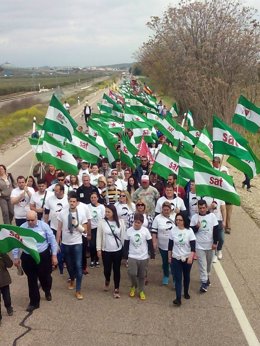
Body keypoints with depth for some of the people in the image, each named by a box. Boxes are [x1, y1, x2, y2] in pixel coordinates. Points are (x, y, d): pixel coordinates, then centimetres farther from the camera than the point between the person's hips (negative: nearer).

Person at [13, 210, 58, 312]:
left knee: (45, 277, 13)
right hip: (28, 258, 1)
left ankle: (47, 291, 47)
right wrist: (15, 257, 5)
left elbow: (52, 240, -3)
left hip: (43, 256, -1)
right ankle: (34, 302, 23)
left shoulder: (43, 225, -8)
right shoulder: (22, 228, -4)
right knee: (32, 280, 8)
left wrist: (54, 255, -3)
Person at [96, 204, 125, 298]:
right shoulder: (102, 222, -6)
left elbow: (123, 236, 2)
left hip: (118, 251, 0)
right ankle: (107, 282, 43)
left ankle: (116, 290, 19)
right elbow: (99, 237, -2)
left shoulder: (120, 222, -4)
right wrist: (98, 249, -4)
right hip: (106, 251, 0)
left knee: (116, 270, 6)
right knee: (107, 269, 9)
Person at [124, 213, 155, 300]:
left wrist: (152, 254, 1)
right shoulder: (129, 230, -6)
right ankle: (133, 286, 16)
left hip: (144, 257, 0)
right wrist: (125, 255, 2)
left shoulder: (145, 231, -8)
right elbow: (126, 244, 2)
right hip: (132, 256, 0)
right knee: (132, 273, -14)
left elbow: (150, 243, 0)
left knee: (142, 275, 9)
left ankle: (141, 291, 29)